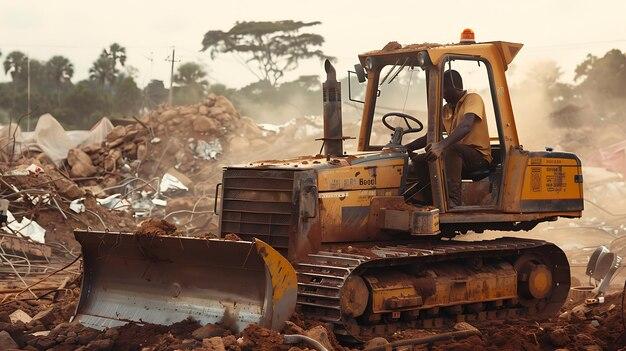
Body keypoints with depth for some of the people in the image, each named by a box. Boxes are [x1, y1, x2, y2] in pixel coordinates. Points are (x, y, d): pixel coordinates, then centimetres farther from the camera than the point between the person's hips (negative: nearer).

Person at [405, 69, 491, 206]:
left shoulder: (472, 99, -7)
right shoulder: (446, 110, 17)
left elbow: (466, 126, -27)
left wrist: (442, 145, -43)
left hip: (479, 156, -8)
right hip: (456, 156, 8)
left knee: (450, 148, -36)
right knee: (419, 160, -6)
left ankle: (454, 200, -42)